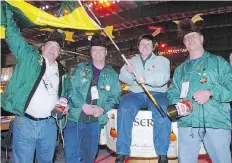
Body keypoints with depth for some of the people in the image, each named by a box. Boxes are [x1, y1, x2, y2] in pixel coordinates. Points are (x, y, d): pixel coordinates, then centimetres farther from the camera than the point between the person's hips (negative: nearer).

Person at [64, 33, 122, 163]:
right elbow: (71, 89, -3)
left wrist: (103, 109, -14)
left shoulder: (112, 74, 8)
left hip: (95, 121, 1)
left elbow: (115, 96, 4)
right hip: (75, 118, -1)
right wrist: (83, 105, -17)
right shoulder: (81, 68, 5)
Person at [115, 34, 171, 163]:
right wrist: (128, 72, -16)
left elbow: (163, 77, -8)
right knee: (124, 109, -29)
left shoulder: (162, 60, 13)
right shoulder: (132, 61, 22)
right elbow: (124, 79, 8)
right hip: (136, 94, 2)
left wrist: (147, 79, -27)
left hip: (156, 94, -1)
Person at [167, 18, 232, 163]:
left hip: (217, 123, -2)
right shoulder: (180, 69, 21)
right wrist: (177, 103, -6)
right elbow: (172, 93, 15)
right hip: (187, 124, 3)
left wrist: (210, 93, -16)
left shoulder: (218, 62, 11)